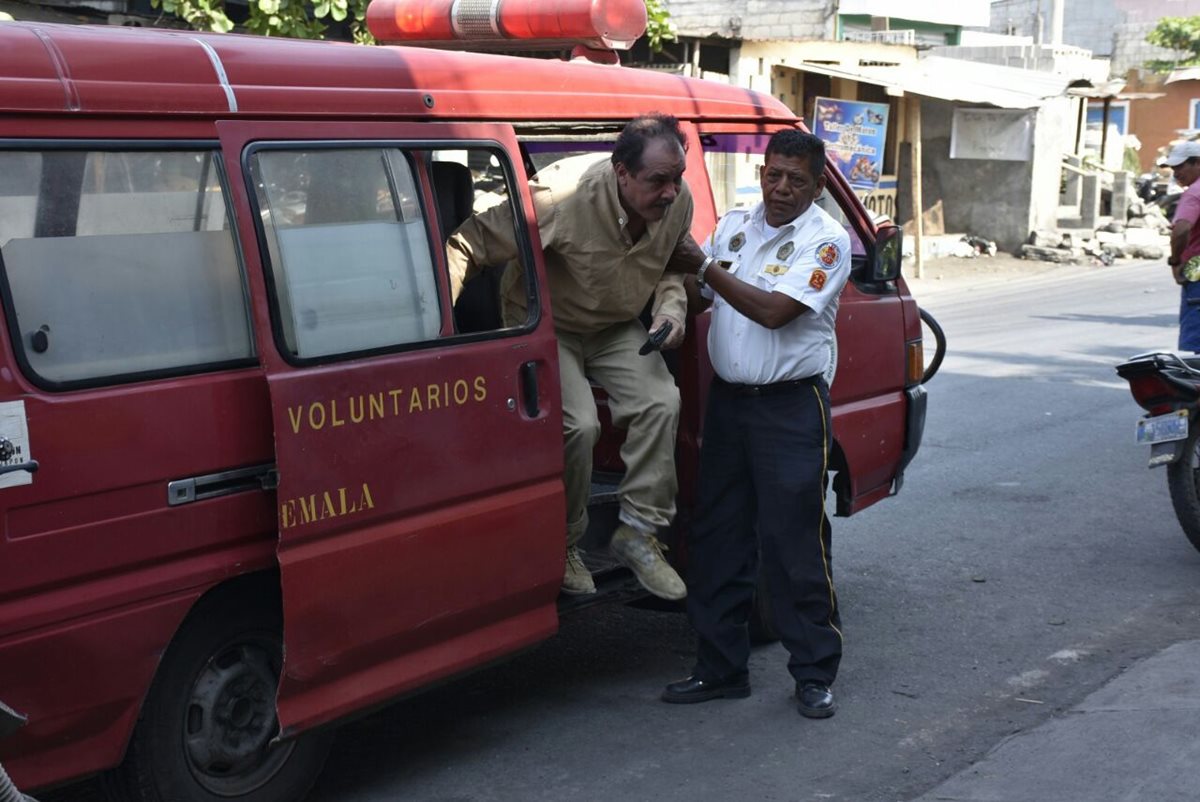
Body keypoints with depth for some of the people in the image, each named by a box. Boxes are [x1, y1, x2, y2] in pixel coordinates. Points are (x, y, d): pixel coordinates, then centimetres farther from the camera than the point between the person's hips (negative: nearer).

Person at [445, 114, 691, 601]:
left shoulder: (677, 202, -13)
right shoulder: (563, 196, -33)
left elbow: (673, 265, 9)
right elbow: (470, 244, -27)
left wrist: (671, 309, -12)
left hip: (617, 328, 5)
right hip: (547, 326, -5)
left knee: (661, 400, -19)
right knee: (578, 424, -25)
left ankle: (638, 533, -7)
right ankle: (563, 546, -1)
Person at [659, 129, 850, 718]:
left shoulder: (825, 241, -9)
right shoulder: (733, 225, 10)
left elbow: (775, 311, -19)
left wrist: (705, 269, -16)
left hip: (791, 409, -6)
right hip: (726, 400, 6)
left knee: (796, 543, -3)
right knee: (717, 539, 9)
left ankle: (814, 674, 10)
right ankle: (720, 668, 20)